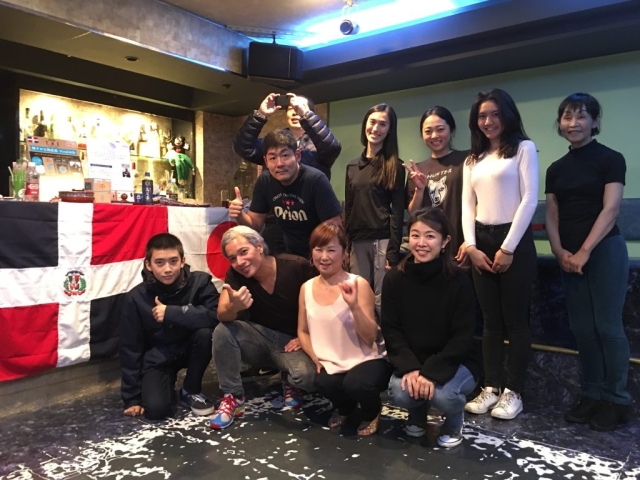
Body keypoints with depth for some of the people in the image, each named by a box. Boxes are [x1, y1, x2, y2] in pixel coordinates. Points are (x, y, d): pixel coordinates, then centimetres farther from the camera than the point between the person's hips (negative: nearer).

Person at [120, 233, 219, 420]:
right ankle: (169, 387, 13)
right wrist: (132, 397, -8)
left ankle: (191, 391, -5)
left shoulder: (200, 282, -19)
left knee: (205, 332, -31)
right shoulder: (136, 298, -16)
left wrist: (172, 313, -34)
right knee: (156, 409, -25)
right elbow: (130, 349, -9)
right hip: (158, 357, -1)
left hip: (190, 348, 2)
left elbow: (217, 315, -34)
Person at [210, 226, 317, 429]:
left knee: (307, 377, -32)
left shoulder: (297, 267, -19)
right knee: (223, 330, -26)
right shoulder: (235, 274, -12)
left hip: (291, 342, -2)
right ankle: (233, 397, -8)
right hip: (260, 338, 3)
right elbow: (223, 316, -24)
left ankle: (289, 380, 7)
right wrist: (233, 307, -47)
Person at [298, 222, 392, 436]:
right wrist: (315, 359, -6)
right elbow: (303, 331, 9)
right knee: (323, 383, -29)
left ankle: (372, 412, 8)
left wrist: (354, 306, -31)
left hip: (367, 360, -3)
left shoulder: (358, 284, -14)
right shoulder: (307, 288, -1)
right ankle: (345, 407, 12)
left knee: (355, 383, -33)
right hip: (331, 364, 3)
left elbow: (370, 337, -16)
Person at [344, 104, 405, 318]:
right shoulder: (353, 166, 13)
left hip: (383, 240, -5)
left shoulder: (394, 165, -1)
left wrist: (393, 251, -13)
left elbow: (398, 211, -6)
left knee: (382, 300, -1)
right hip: (357, 241, 5)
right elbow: (348, 208, 14)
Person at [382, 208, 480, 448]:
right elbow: (390, 330, -6)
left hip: (455, 362, -2)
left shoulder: (459, 281, -16)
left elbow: (462, 338, -16)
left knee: (442, 394, -31)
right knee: (399, 392, -26)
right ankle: (418, 414, 15)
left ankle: (454, 421, 10)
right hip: (411, 362, 2)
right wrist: (410, 368, -20)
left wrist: (431, 373, -26)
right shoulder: (394, 279, -7)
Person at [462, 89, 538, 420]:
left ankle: (513, 392, 11)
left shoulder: (523, 148, 1)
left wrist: (508, 247, -12)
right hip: (481, 243, 5)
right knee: (491, 321, 8)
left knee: (515, 319, 1)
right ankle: (491, 388, 16)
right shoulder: (473, 160, 16)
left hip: (514, 241, -4)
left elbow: (529, 199, -7)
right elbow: (467, 205, 10)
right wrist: (470, 246, -4)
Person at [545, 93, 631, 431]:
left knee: (607, 326, -1)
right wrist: (559, 251, -4)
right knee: (582, 328, 8)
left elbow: (610, 209, -10)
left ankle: (616, 399, 13)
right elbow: (552, 216, 11)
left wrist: (584, 251, -16)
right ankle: (592, 395, 19)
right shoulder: (557, 169, 13)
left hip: (605, 251, -5)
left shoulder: (610, 159, -2)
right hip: (570, 257, 5)